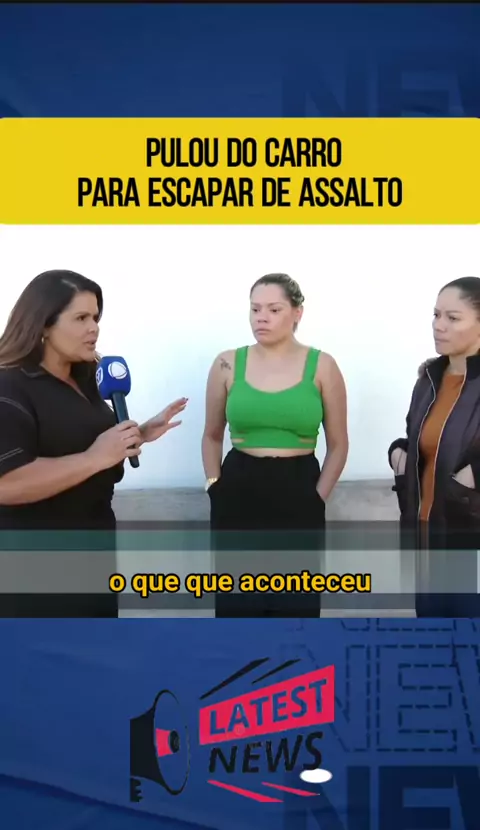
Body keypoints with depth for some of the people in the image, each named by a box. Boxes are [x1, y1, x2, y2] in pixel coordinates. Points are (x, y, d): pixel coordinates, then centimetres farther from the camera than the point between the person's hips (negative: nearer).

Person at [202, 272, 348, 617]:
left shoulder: (322, 366, -2)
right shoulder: (227, 364, 2)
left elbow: (338, 445, 5)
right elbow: (212, 436, 13)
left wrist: (317, 498, 0)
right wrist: (214, 485, 4)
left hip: (297, 494, -1)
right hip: (238, 494, 1)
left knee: (296, 604, 11)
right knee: (238, 604, 10)